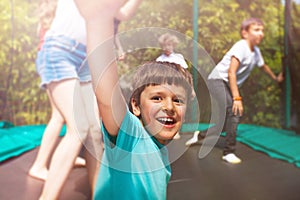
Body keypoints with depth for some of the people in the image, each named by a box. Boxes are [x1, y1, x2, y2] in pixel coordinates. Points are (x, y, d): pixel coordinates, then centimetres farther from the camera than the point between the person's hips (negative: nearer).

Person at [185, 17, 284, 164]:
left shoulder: (256, 51, 10)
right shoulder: (241, 47, -16)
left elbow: (263, 66, 31)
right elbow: (231, 72, -24)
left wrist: (276, 78, 46)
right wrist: (237, 98, -29)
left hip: (230, 85, 9)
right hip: (217, 80, -9)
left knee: (228, 121, 7)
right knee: (233, 112, -26)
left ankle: (200, 135, 30)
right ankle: (229, 152, -16)